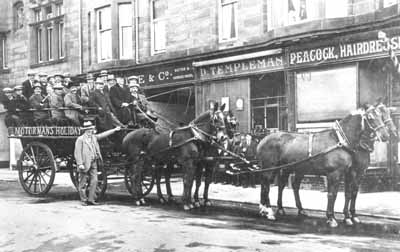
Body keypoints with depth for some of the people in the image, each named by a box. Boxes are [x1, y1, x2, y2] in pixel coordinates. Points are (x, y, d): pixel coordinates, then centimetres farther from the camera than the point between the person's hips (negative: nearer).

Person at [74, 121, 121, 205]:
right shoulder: (80, 139, -9)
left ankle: (90, 199, 10)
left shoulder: (94, 137, 11)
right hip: (85, 164, -7)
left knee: (94, 181, 3)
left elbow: (103, 135, 19)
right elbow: (77, 153, -13)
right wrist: (80, 164, -20)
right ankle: (84, 200, 12)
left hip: (93, 163, 7)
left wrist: (114, 130, 19)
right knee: (83, 183, 3)